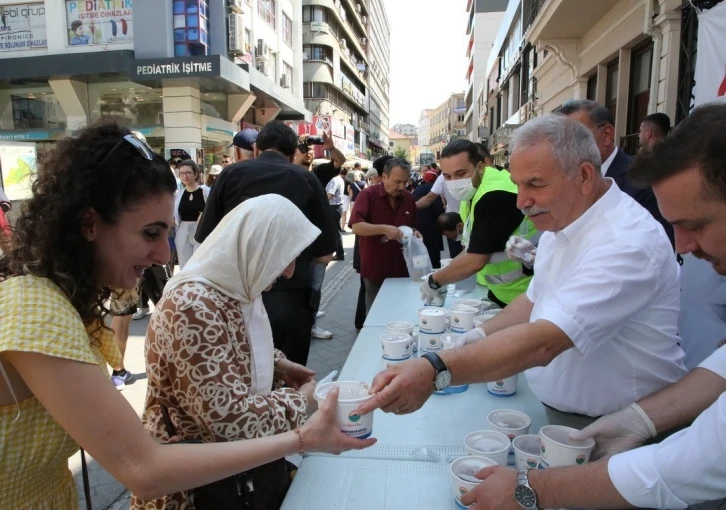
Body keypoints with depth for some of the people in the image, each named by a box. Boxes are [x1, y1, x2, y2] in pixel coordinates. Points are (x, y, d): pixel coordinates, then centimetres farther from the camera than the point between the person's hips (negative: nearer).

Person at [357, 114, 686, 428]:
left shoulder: (627, 241, -24)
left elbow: (543, 341, -34)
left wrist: (435, 372, -42)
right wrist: (474, 338, -1)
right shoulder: (560, 224, 4)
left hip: (611, 434, -7)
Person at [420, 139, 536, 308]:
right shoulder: (472, 191, 5)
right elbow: (472, 249, 10)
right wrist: (443, 276, -4)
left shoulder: (495, 196, -26)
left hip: (523, 295, -9)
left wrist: (435, 281, -15)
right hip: (501, 291, 9)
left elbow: (475, 261, -28)